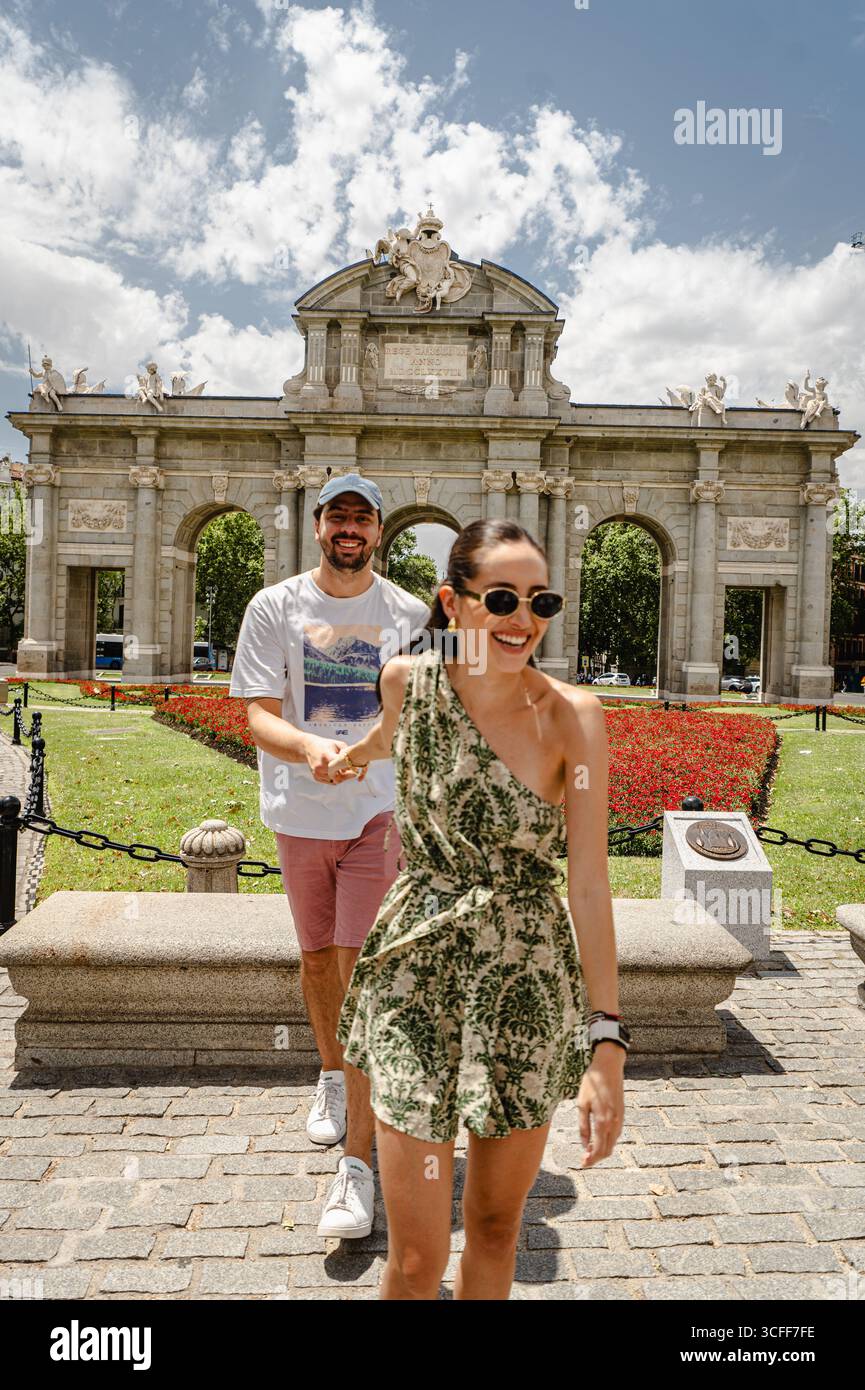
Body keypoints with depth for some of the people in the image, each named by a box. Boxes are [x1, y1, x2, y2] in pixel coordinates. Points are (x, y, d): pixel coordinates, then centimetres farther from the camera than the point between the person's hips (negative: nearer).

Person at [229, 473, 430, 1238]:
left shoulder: (410, 613, 0)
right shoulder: (274, 607, -2)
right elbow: (260, 717, -9)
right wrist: (308, 748, -30)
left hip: (380, 811, -1)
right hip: (299, 812, 2)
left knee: (360, 973, -5)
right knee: (316, 958, 18)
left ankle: (359, 1162, 6)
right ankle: (331, 1076, 45)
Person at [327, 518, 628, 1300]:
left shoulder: (574, 716, -13)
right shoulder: (409, 680, -8)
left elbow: (588, 882, -14)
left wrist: (607, 1042, -18)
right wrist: (350, 758, 39)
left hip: (530, 986, 0)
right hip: (418, 977, 1)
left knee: (497, 1226, 18)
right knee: (416, 1258, 5)